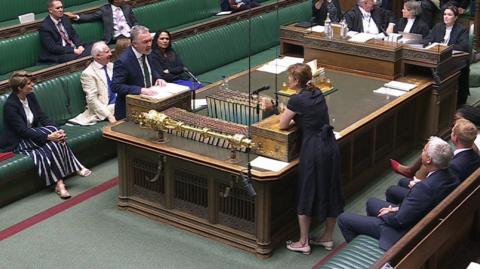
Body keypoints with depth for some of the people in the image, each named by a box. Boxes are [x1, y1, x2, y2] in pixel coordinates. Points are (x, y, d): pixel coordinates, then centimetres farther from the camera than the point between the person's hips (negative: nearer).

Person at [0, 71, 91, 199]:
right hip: (17, 142, -7)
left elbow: (42, 118, 2)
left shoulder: (30, 96, 2)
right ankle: (76, 167, -22)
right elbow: (23, 131, -24)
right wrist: (48, 136, -31)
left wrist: (57, 131, -17)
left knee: (55, 143, -25)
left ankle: (59, 183, -27)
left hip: (32, 134, 7)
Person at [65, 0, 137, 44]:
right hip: (117, 36, -3)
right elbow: (92, 16, 4)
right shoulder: (105, 9, 10)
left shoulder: (127, 8, 20)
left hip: (130, 34, 4)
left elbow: (134, 22, 19)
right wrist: (76, 17, -9)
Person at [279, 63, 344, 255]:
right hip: (330, 144, 7)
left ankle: (303, 243, 16)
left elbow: (283, 125, -2)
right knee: (330, 191, 15)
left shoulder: (297, 100, -12)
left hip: (313, 148, -7)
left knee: (306, 194, 7)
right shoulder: (318, 94, 8)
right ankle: (327, 238, 27)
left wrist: (293, 118, 15)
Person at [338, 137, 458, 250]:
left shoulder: (425, 187, -37)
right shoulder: (451, 179, -10)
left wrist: (383, 215, -7)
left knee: (343, 218, 1)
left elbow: (400, 220, -27)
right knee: (371, 202, 31)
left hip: (404, 231, -9)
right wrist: (398, 208, 2)